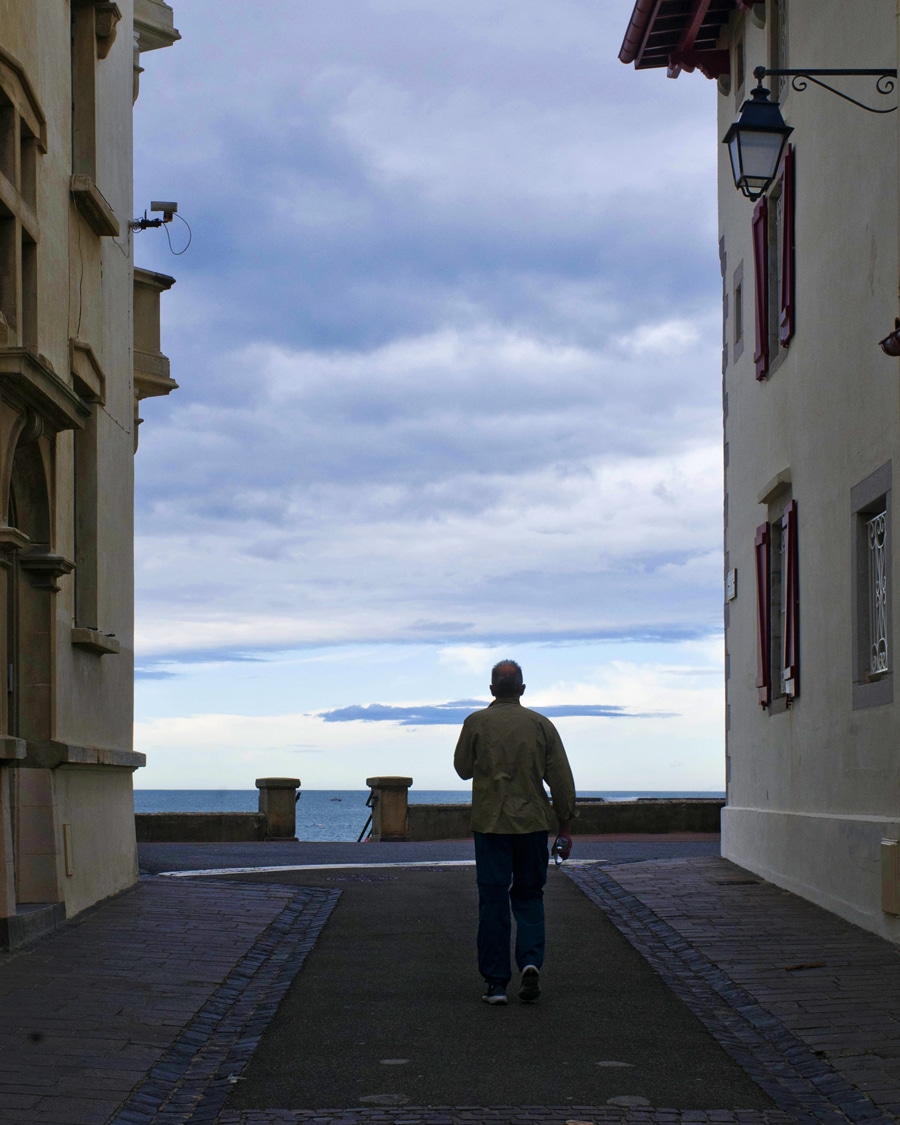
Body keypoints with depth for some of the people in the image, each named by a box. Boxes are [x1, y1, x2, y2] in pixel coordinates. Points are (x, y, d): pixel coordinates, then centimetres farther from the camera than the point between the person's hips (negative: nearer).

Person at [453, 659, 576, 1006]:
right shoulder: (541, 725, 1)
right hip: (532, 822, 1)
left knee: (493, 901, 3)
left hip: (490, 822, -1)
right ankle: (530, 962, -8)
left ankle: (496, 982, 2)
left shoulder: (476, 723, -3)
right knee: (529, 896, 13)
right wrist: (564, 827, 6)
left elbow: (463, 768, 9)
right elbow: (561, 779, 0)